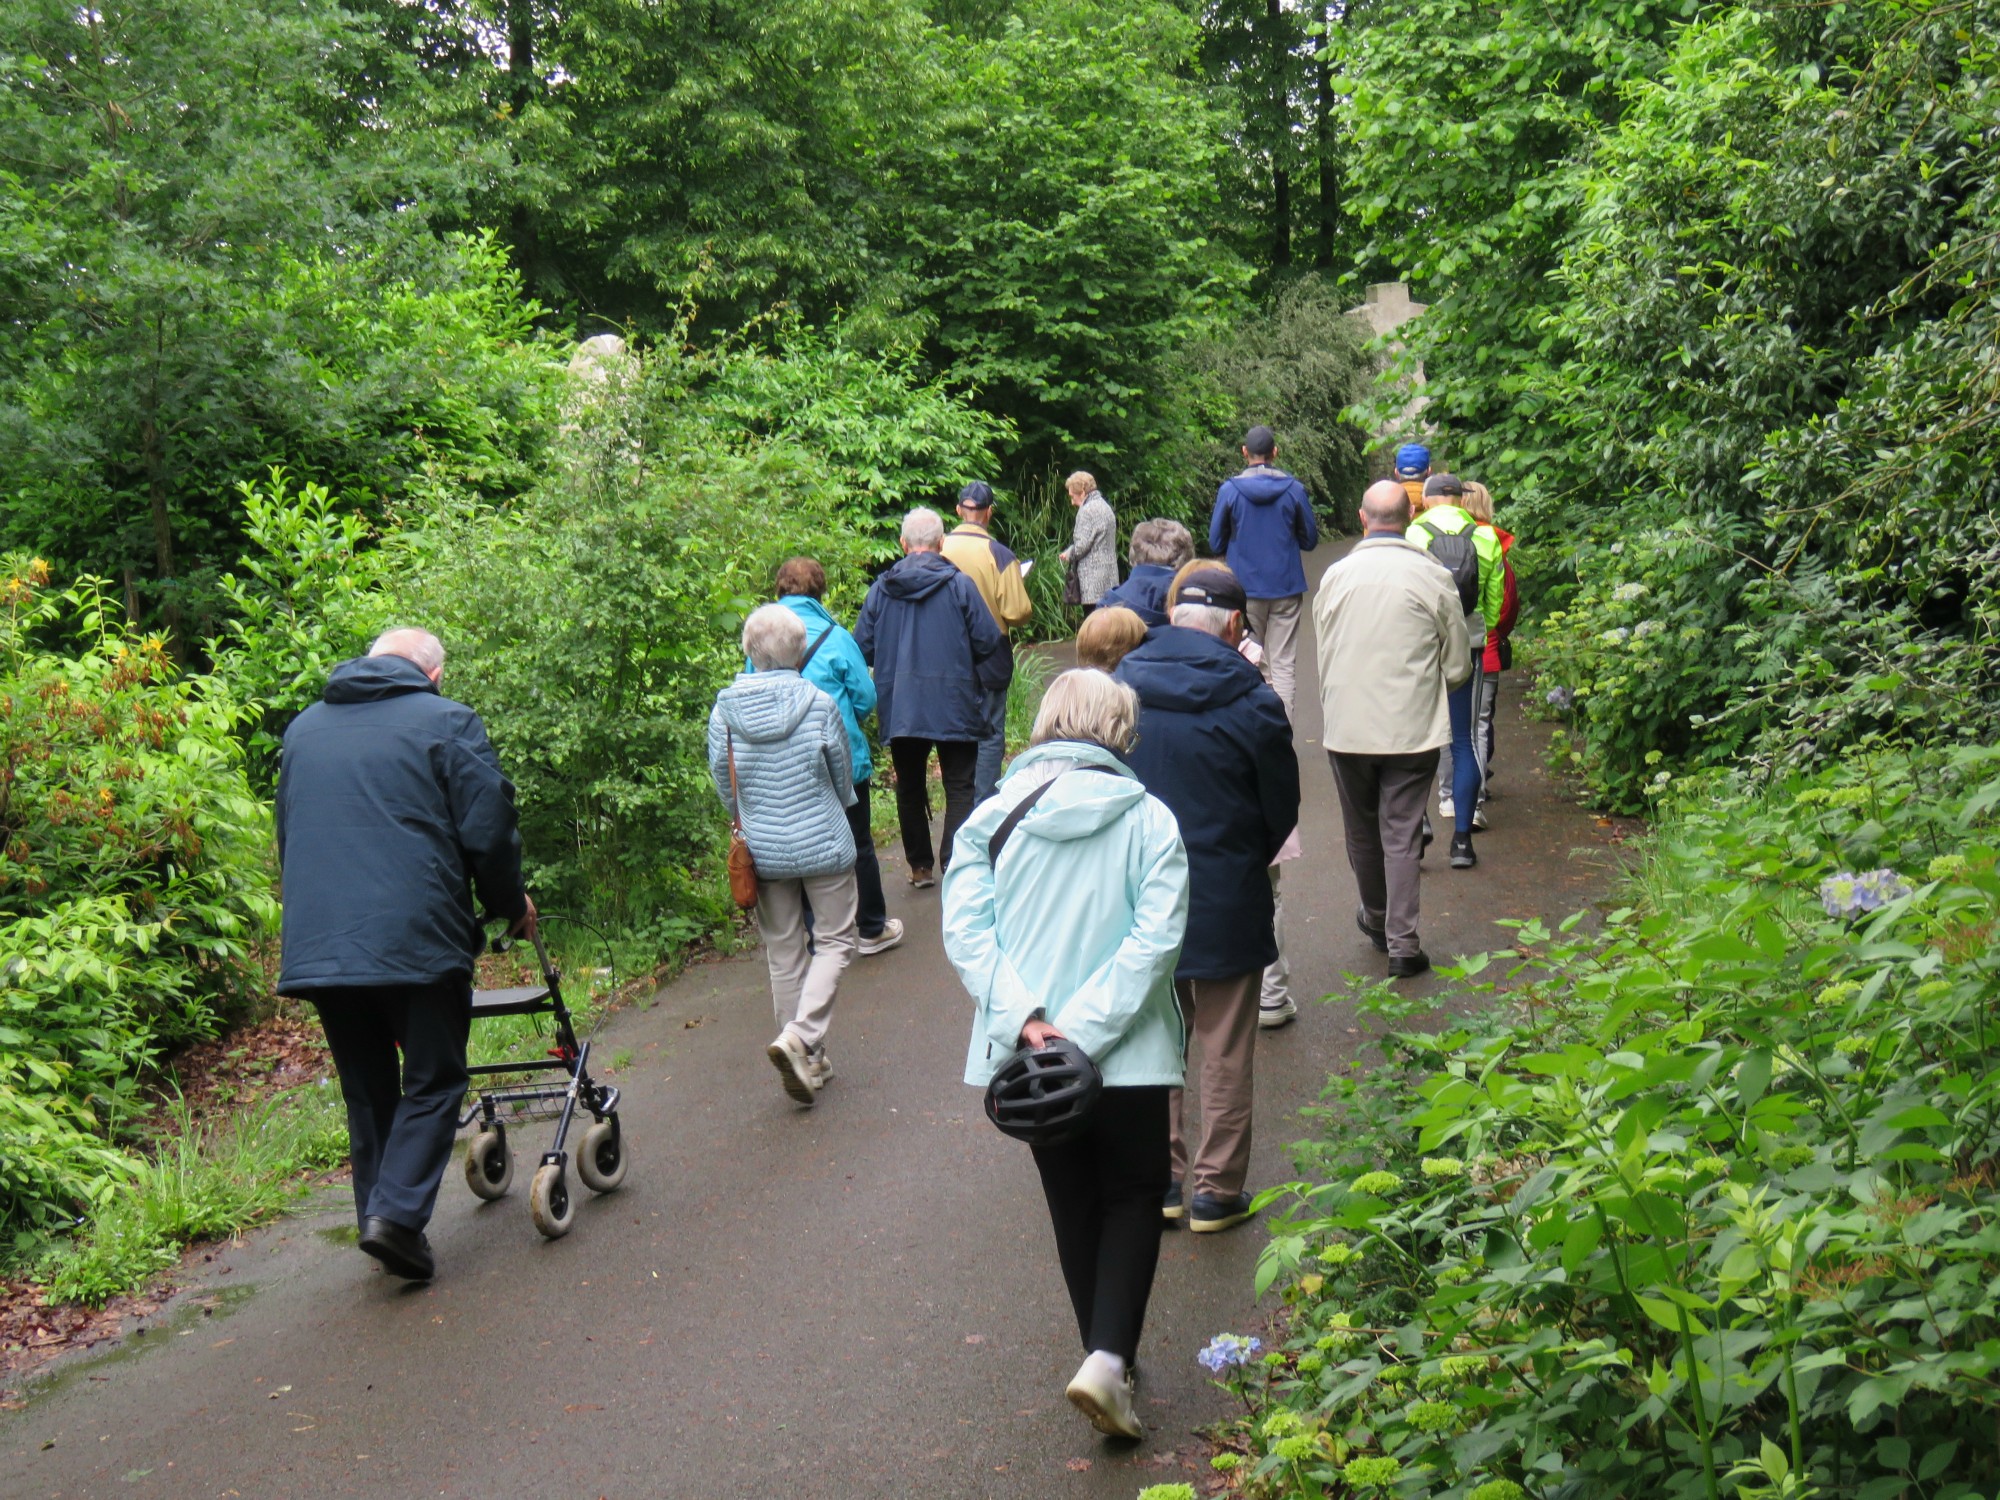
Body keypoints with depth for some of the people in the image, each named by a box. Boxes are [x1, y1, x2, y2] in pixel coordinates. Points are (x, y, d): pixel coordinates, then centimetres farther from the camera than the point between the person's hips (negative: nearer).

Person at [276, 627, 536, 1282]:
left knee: (366, 1091, 15)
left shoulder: (303, 728, 19)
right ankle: (398, 1212, -9)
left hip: (315, 947, 5)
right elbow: (487, 829, -5)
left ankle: (378, 1217, 17)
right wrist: (511, 904, 12)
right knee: (432, 1082, 4)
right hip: (416, 938, -5)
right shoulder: (446, 722, 1)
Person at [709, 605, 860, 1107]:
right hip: (823, 843, -3)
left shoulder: (724, 710, -6)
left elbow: (725, 787, 3)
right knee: (834, 940, 10)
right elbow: (843, 779, 1)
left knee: (783, 952, 13)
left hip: (763, 851, 3)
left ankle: (807, 1063, 20)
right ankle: (800, 1035, -11)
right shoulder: (819, 704, -11)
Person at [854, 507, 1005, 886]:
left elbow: (862, 649, 1)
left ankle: (920, 866, 23)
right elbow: (989, 642, -8)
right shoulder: (959, 585, -8)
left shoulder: (880, 589, -1)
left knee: (910, 788, 16)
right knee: (960, 788, 3)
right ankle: (954, 867, -6)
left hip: (898, 709, 3)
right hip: (954, 708, -3)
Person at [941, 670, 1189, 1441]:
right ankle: (1108, 1358, -4)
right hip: (1126, 1053, -2)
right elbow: (1157, 935, -16)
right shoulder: (1147, 819, -6)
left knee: (1074, 1205, 19)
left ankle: (1106, 1360, 28)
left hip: (1028, 1053, 2)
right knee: (1133, 1200, 14)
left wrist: (1025, 1019, -15)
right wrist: (1083, 1031, -17)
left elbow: (965, 929, -10)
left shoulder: (992, 818, -1)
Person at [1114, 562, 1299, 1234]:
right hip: (1226, 905, -3)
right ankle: (1215, 1190, 19)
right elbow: (1281, 811, -4)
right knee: (1226, 1055, 11)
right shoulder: (1251, 703, -15)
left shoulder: (1117, 690, -6)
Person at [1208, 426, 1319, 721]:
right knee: (1284, 665, 3)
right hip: (1286, 588, 0)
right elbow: (1310, 540, 6)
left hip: (1245, 589, 0)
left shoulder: (1230, 489, -6)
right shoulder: (1294, 489, -4)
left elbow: (1215, 543, 1)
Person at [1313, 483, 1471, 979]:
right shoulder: (1432, 577, -9)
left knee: (1361, 830, 18)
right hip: (1412, 728, -2)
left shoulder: (1335, 575, -3)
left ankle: (1376, 919, 37)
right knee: (1402, 834, 4)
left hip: (1347, 728, 2)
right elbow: (1458, 667, -1)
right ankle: (1401, 942, 3)